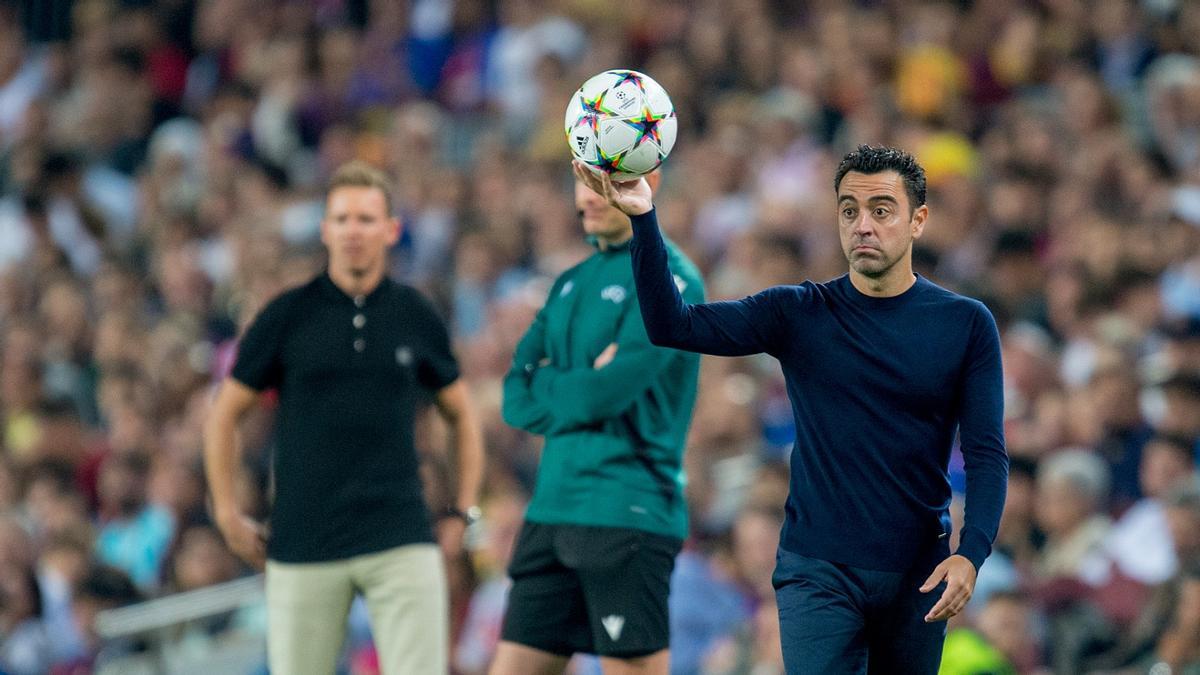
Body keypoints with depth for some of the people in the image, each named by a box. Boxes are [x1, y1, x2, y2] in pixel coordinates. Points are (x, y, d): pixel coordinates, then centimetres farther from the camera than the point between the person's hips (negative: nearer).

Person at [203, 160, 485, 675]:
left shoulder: (415, 316, 6)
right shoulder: (288, 316, 2)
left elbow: (460, 413, 20)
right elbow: (224, 415, 10)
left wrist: (463, 511, 12)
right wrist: (228, 516, 5)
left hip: (401, 539, 1)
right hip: (303, 547, 0)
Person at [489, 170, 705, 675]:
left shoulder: (668, 278, -8)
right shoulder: (572, 283, 17)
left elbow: (606, 393, -18)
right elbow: (517, 402, 10)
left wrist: (545, 385, 0)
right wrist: (574, 389, -6)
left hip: (627, 515, -8)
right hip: (553, 510, 8)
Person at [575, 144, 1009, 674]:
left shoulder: (966, 324, 1)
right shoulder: (799, 315, 0)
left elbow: (986, 451, -3)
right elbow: (673, 325, -9)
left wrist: (971, 553, -18)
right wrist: (642, 218, -23)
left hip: (917, 574, 1)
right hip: (818, 571, -1)